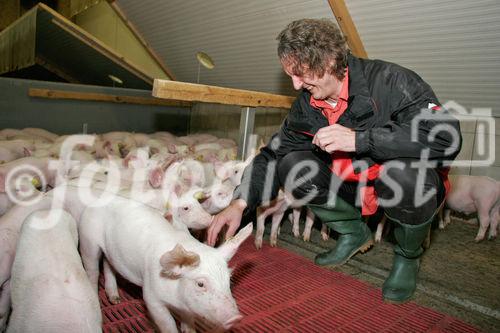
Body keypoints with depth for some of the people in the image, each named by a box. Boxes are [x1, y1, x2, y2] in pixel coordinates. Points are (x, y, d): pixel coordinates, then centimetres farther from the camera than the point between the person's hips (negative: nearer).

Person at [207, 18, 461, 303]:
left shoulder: (390, 81, -23)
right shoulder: (307, 105, -5)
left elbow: (447, 138, -32)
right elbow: (273, 154, -2)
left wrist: (358, 139, -37)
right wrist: (240, 203, -15)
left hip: (414, 187, -4)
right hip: (357, 187, 5)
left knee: (403, 172, -38)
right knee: (291, 165, -11)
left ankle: (408, 255, -5)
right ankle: (354, 233, 8)